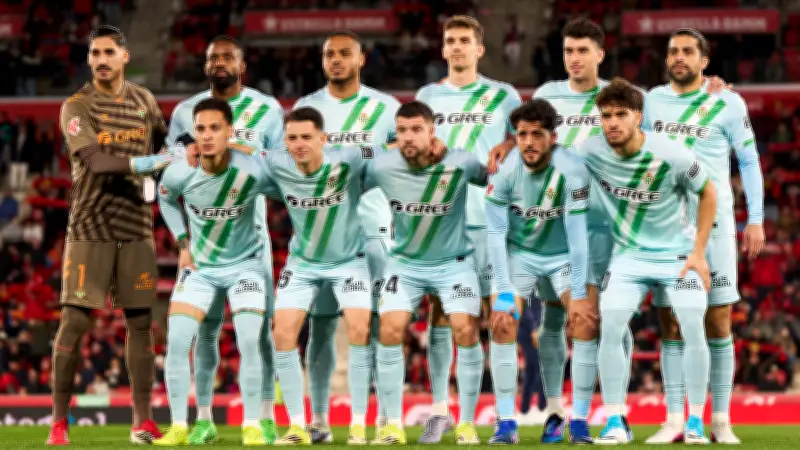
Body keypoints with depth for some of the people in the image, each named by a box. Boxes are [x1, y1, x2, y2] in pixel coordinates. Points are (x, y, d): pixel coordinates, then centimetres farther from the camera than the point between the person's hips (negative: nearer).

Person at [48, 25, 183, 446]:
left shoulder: (144, 100, 9)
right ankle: (59, 422, 0)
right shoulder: (76, 107, -6)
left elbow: (164, 144, 28)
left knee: (140, 321, 1)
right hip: (89, 228, -4)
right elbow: (95, 160, -21)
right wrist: (144, 163, -31)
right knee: (74, 321, -6)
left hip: (136, 227, 4)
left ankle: (143, 420, 5)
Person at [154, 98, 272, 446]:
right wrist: (183, 244, 4)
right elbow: (166, 199, 8)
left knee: (249, 341, -16)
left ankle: (252, 426, -2)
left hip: (245, 264, -2)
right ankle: (179, 427, 1)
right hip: (199, 266, 2)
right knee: (177, 341, -10)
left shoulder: (253, 173, -25)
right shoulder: (179, 174, -17)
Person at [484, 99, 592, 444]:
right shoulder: (504, 171, -20)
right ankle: (506, 423, -9)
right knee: (502, 325, -16)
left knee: (586, 322, -17)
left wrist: (578, 295, -27)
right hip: (518, 252, 1)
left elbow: (577, 233, -26)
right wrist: (504, 291, -23)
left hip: (564, 255, -1)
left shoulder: (572, 172, -26)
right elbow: (495, 233, -18)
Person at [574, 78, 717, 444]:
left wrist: (698, 252, -5)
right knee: (610, 328, -16)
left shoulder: (671, 156, -20)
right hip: (628, 255, 2)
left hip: (677, 252, -2)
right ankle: (616, 421, -6)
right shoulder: (590, 152, -15)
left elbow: (708, 193, -3)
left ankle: (695, 421, 0)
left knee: (693, 329, -14)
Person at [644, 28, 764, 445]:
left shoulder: (728, 104, 0)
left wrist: (755, 218, -1)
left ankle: (721, 421, 2)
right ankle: (674, 420, 3)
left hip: (714, 223, -3)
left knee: (717, 323, -1)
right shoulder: (652, 101, 9)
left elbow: (749, 161, 5)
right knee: (670, 323, 1)